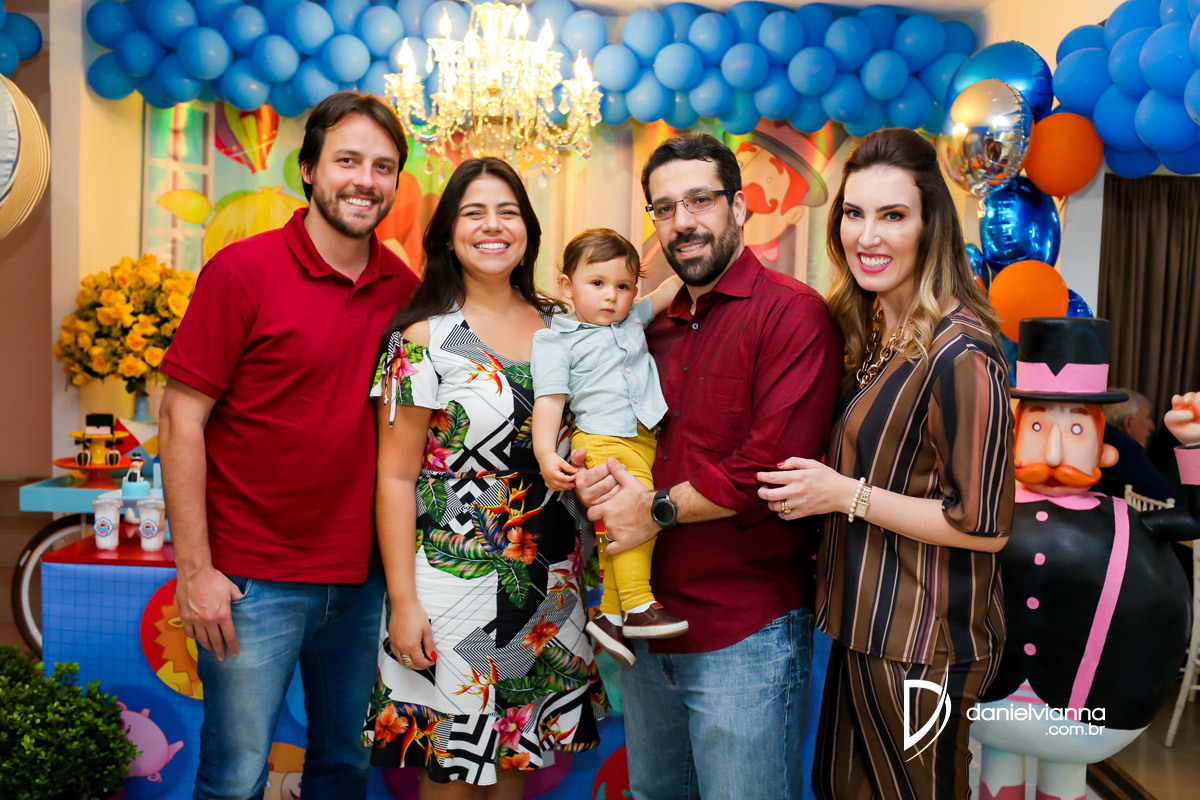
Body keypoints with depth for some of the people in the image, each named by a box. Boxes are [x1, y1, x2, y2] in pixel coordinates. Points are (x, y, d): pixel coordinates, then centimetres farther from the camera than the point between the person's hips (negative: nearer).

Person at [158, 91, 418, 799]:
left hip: (361, 580, 4)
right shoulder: (243, 271, -9)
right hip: (253, 581, -4)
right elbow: (182, 420, -9)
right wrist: (195, 569, -12)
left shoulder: (405, 289, 4)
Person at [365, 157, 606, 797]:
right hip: (457, 583, -4)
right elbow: (396, 477, -11)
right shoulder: (424, 337, -9)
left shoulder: (560, 325, 5)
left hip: (552, 581, 5)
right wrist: (403, 601, -14)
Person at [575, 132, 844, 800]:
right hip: (653, 626, 7)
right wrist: (596, 480, -4)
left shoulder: (792, 311, -12)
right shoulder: (657, 329, 11)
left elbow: (775, 464, -23)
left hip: (748, 636, -7)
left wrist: (660, 508, -13)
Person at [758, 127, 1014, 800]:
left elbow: (986, 527, -22)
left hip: (923, 643, -9)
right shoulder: (879, 327, 6)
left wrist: (847, 494, -20)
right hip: (868, 619, 9)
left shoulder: (959, 353, -23)